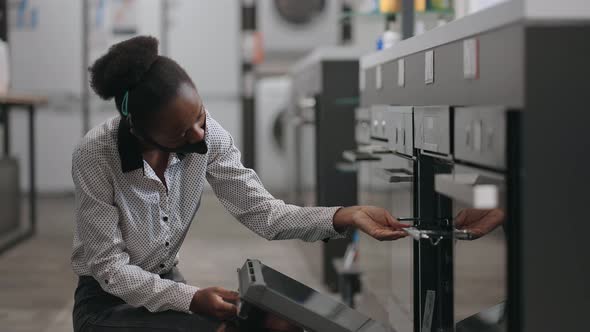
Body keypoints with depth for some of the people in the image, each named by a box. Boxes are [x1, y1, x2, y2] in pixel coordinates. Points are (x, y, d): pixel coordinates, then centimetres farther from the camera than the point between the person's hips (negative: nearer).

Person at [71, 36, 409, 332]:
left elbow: (262, 211, -11)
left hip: (168, 285, 4)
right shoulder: (96, 156, -25)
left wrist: (345, 217, -25)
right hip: (108, 301, -4)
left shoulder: (207, 134, -13)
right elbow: (109, 266, -20)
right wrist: (190, 299, -30)